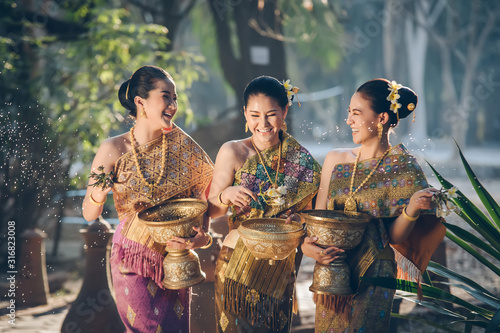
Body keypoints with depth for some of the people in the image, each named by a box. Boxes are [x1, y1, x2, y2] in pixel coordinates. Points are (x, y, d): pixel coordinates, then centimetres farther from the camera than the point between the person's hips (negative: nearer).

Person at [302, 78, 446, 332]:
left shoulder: (404, 169, -8)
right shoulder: (335, 160, 3)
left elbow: (396, 237, -7)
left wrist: (412, 209, -24)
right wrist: (307, 244, -11)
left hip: (372, 278, -4)